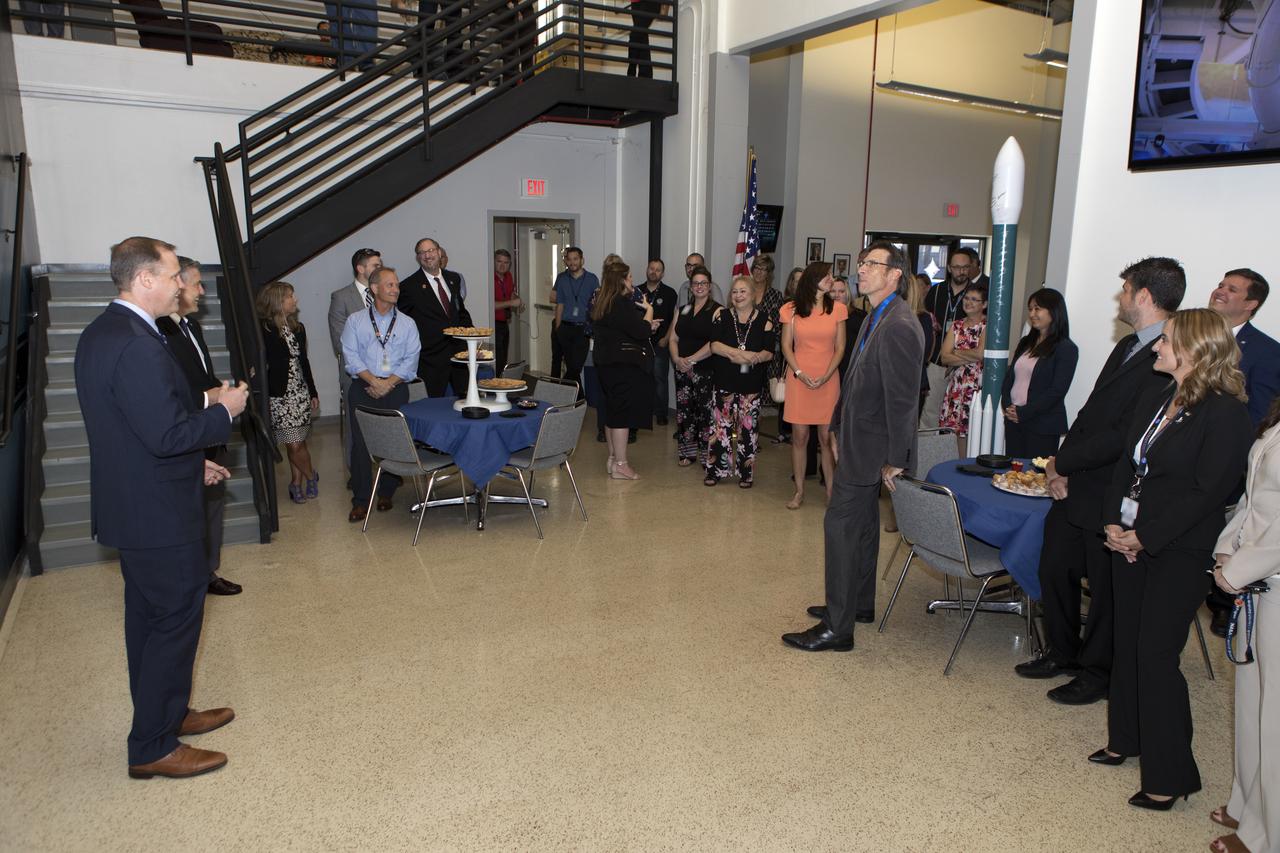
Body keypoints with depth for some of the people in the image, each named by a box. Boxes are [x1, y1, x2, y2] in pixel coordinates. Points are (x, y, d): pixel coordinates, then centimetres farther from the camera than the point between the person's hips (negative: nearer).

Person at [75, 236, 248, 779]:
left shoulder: (100, 334, 10)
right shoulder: (137, 345, -25)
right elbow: (167, 434, -28)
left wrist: (194, 462, 15)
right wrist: (222, 411, -13)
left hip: (131, 505, 11)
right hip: (158, 512, -11)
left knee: (150, 617, 21)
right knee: (175, 620, 2)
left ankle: (165, 712, 38)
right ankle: (153, 748, 14)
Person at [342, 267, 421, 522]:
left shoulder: (407, 324, 10)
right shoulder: (355, 321, 8)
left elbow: (411, 360, 1)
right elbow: (351, 356, -1)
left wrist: (388, 383, -11)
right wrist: (374, 381, -13)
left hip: (396, 388, 1)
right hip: (363, 388, -1)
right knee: (361, 443, -5)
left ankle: (386, 494, 15)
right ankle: (361, 501, 1)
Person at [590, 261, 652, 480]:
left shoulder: (603, 302, 13)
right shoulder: (622, 303, -17)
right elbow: (641, 331, -20)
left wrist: (647, 326, 21)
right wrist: (648, 310, -4)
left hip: (607, 362, 10)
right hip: (624, 365, -10)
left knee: (612, 412, 15)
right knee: (623, 413, -5)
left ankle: (613, 458, 24)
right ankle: (620, 465, -1)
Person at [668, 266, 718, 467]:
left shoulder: (717, 311, -3)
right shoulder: (683, 310, 16)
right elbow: (673, 339, 11)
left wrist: (692, 359, -16)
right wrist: (677, 359, -8)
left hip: (706, 369, -5)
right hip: (682, 369, 6)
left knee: (705, 411, -5)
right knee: (684, 410, 7)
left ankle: (707, 455, 4)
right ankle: (687, 452, 18)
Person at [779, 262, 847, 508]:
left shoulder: (837, 309, 4)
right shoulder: (791, 309, 3)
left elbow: (840, 348, 3)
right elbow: (786, 346, 4)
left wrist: (825, 377, -9)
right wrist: (800, 374, -10)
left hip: (827, 381, 0)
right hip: (798, 380, 0)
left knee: (827, 438, 2)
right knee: (799, 437, 2)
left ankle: (831, 491, 10)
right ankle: (799, 491, 12)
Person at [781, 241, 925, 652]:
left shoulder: (899, 326, -22)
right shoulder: (877, 318, 10)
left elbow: (903, 398, -23)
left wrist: (895, 460, -20)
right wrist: (840, 430, 15)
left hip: (870, 448, -10)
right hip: (859, 441, 10)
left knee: (840, 525, -6)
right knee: (861, 524, 20)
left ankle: (837, 628, 4)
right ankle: (859, 604, 37)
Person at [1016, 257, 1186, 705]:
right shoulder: (1128, 346, 12)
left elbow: (1125, 436, -24)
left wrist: (1062, 462, -14)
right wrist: (1061, 464, -2)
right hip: (1074, 487, 9)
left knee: (1107, 588, 9)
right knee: (1054, 571, 18)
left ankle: (1098, 672, 29)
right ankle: (1062, 653, 38)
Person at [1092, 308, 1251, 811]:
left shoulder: (1226, 413, -14)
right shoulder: (1156, 402, 11)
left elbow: (1207, 492, -18)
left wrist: (1144, 538, -17)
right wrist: (1113, 522, -2)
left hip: (1178, 551, -7)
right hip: (1128, 540, 8)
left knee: (1156, 655, -3)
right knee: (1127, 643, 16)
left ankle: (1170, 775, 13)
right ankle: (1126, 739, 34)